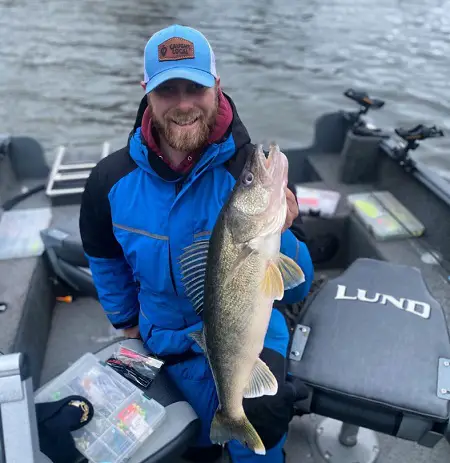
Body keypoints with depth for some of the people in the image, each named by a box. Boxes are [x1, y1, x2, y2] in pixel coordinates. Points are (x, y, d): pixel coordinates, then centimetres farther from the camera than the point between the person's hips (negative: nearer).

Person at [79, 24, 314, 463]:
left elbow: (296, 289, -18)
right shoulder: (111, 178, -13)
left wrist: (276, 236, -38)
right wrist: (127, 320, 16)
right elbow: (104, 258, 8)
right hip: (170, 342, 3)